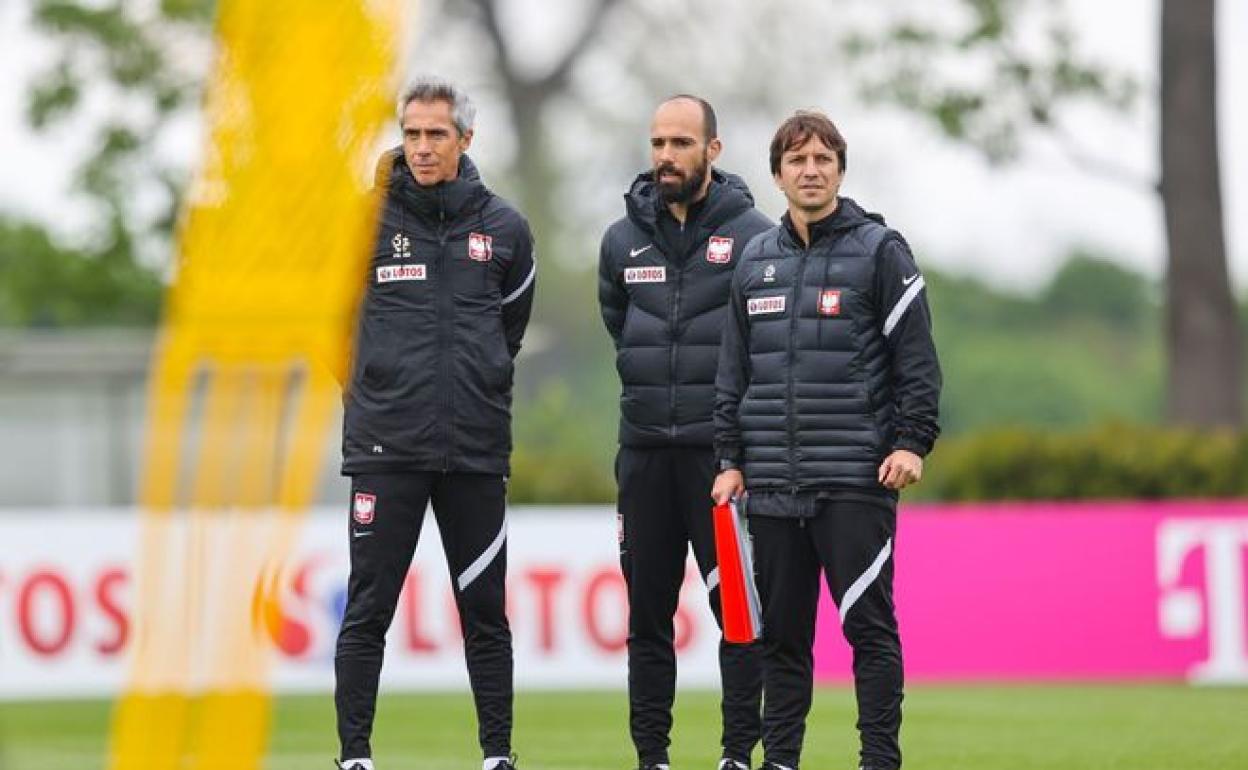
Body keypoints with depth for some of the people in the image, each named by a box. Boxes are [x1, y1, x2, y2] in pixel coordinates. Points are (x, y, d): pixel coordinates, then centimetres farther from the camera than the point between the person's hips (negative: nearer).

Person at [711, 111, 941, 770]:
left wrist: (913, 442, -11)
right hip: (773, 485, 5)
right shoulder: (756, 260, 15)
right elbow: (734, 372, 19)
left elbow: (917, 357, -2)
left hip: (856, 481, -4)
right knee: (781, 631, 7)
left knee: (868, 623, -6)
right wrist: (730, 459, 13)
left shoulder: (879, 251, 1)